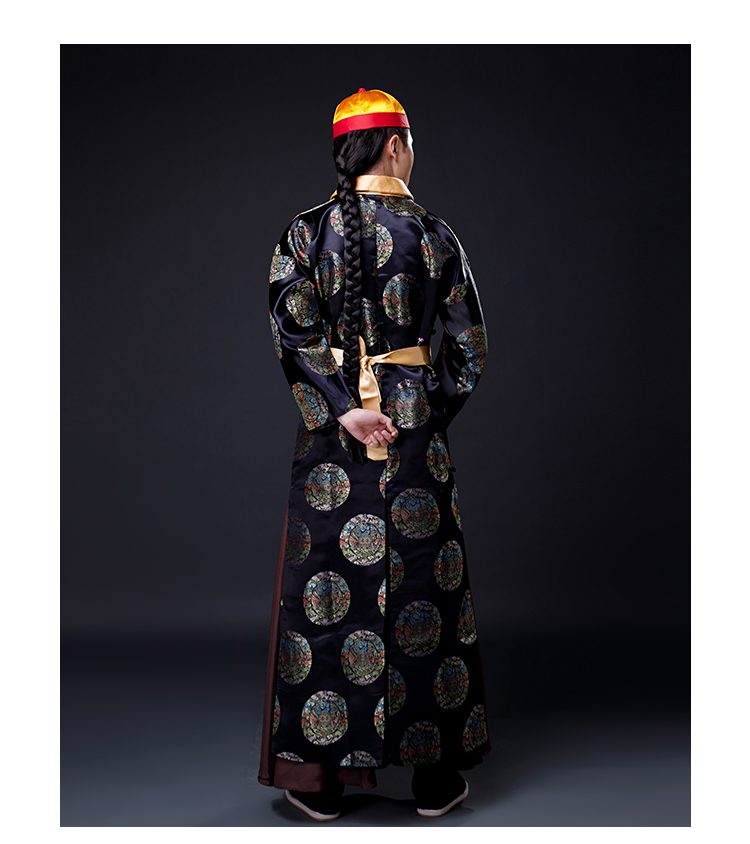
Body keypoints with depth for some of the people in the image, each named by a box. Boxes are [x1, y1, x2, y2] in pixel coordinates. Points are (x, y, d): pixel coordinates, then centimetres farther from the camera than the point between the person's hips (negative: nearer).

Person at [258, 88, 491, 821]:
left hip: (331, 432, 0)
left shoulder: (307, 231, 0)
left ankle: (320, 776, 17)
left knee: (329, 585, 8)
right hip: (418, 430, 0)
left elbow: (290, 329, -13)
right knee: (423, 586, 8)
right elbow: (469, 346, 1)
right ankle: (434, 775, 19)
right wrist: (428, 416, 10)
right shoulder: (435, 234, 1)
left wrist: (343, 409, -12)